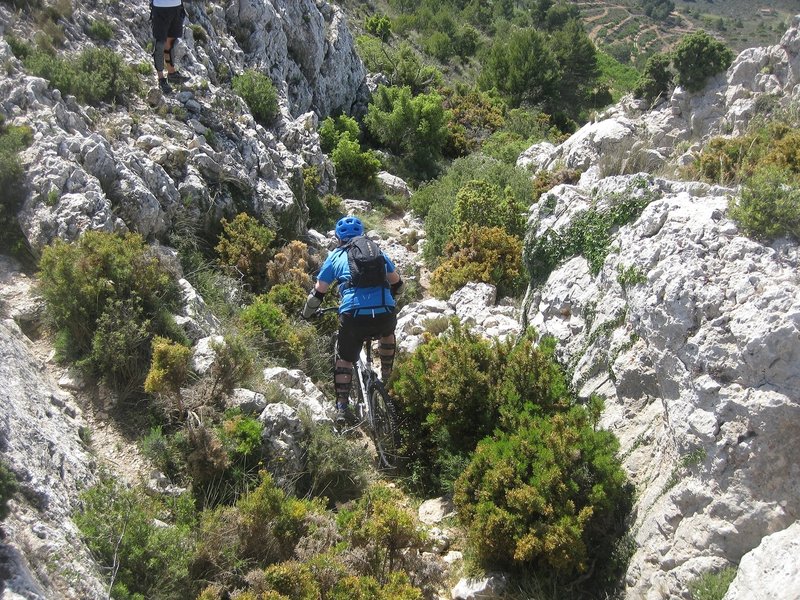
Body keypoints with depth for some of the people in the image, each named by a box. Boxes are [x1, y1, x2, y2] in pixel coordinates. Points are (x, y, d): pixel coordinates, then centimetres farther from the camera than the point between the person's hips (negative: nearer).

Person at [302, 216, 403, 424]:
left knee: (344, 359, 19)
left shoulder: (335, 256, 17)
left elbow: (318, 292, 20)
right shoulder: (377, 252, 23)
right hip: (385, 313, 2)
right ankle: (387, 378, 38)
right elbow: (397, 282, 34)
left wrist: (307, 313, 37)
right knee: (387, 334, 37)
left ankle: (342, 407, 13)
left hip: (353, 315, -2)